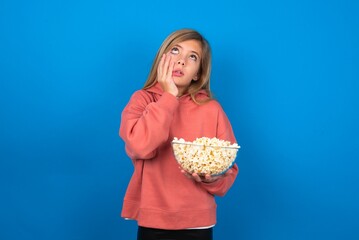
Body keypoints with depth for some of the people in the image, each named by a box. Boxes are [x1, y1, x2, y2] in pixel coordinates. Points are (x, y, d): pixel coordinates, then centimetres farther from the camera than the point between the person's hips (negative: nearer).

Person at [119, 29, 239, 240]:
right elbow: (140, 146, -22)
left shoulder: (212, 109, -2)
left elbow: (228, 171, 1)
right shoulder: (142, 100, -2)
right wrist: (169, 96, -15)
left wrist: (212, 178, -20)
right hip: (153, 222, 0)